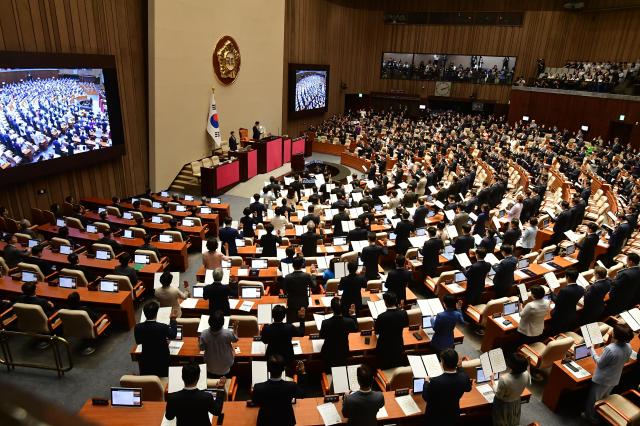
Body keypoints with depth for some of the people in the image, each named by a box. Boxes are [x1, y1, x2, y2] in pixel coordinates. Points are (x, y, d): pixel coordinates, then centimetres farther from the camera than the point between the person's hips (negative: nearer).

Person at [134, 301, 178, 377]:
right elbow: (173, 335, -3)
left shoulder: (138, 327, -20)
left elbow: (138, 342, 3)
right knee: (162, 380, 21)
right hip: (161, 361, -2)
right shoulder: (163, 327, -28)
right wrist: (173, 319, 9)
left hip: (146, 361, 2)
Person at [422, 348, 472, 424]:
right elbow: (468, 388, 4)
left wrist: (426, 382, 2)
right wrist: (459, 368, 8)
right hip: (453, 416, 4)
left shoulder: (435, 382, -35)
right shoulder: (464, 378, -23)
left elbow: (426, 397, -15)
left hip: (435, 418, -3)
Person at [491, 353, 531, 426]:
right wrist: (528, 367, 7)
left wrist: (492, 381, -14)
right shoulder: (526, 374, -27)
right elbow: (528, 383, 0)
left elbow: (499, 395, -25)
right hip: (516, 402, 4)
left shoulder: (504, 379, -42)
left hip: (503, 405, -4)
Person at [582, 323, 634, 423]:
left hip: (602, 379, -6)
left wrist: (592, 351, -11)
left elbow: (600, 363, -22)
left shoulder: (610, 349, -36)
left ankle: (589, 416, 35)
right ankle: (598, 415, 46)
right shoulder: (628, 347, -14)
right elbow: (625, 360, 6)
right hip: (614, 379, 6)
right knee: (603, 398, 28)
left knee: (593, 398, 17)